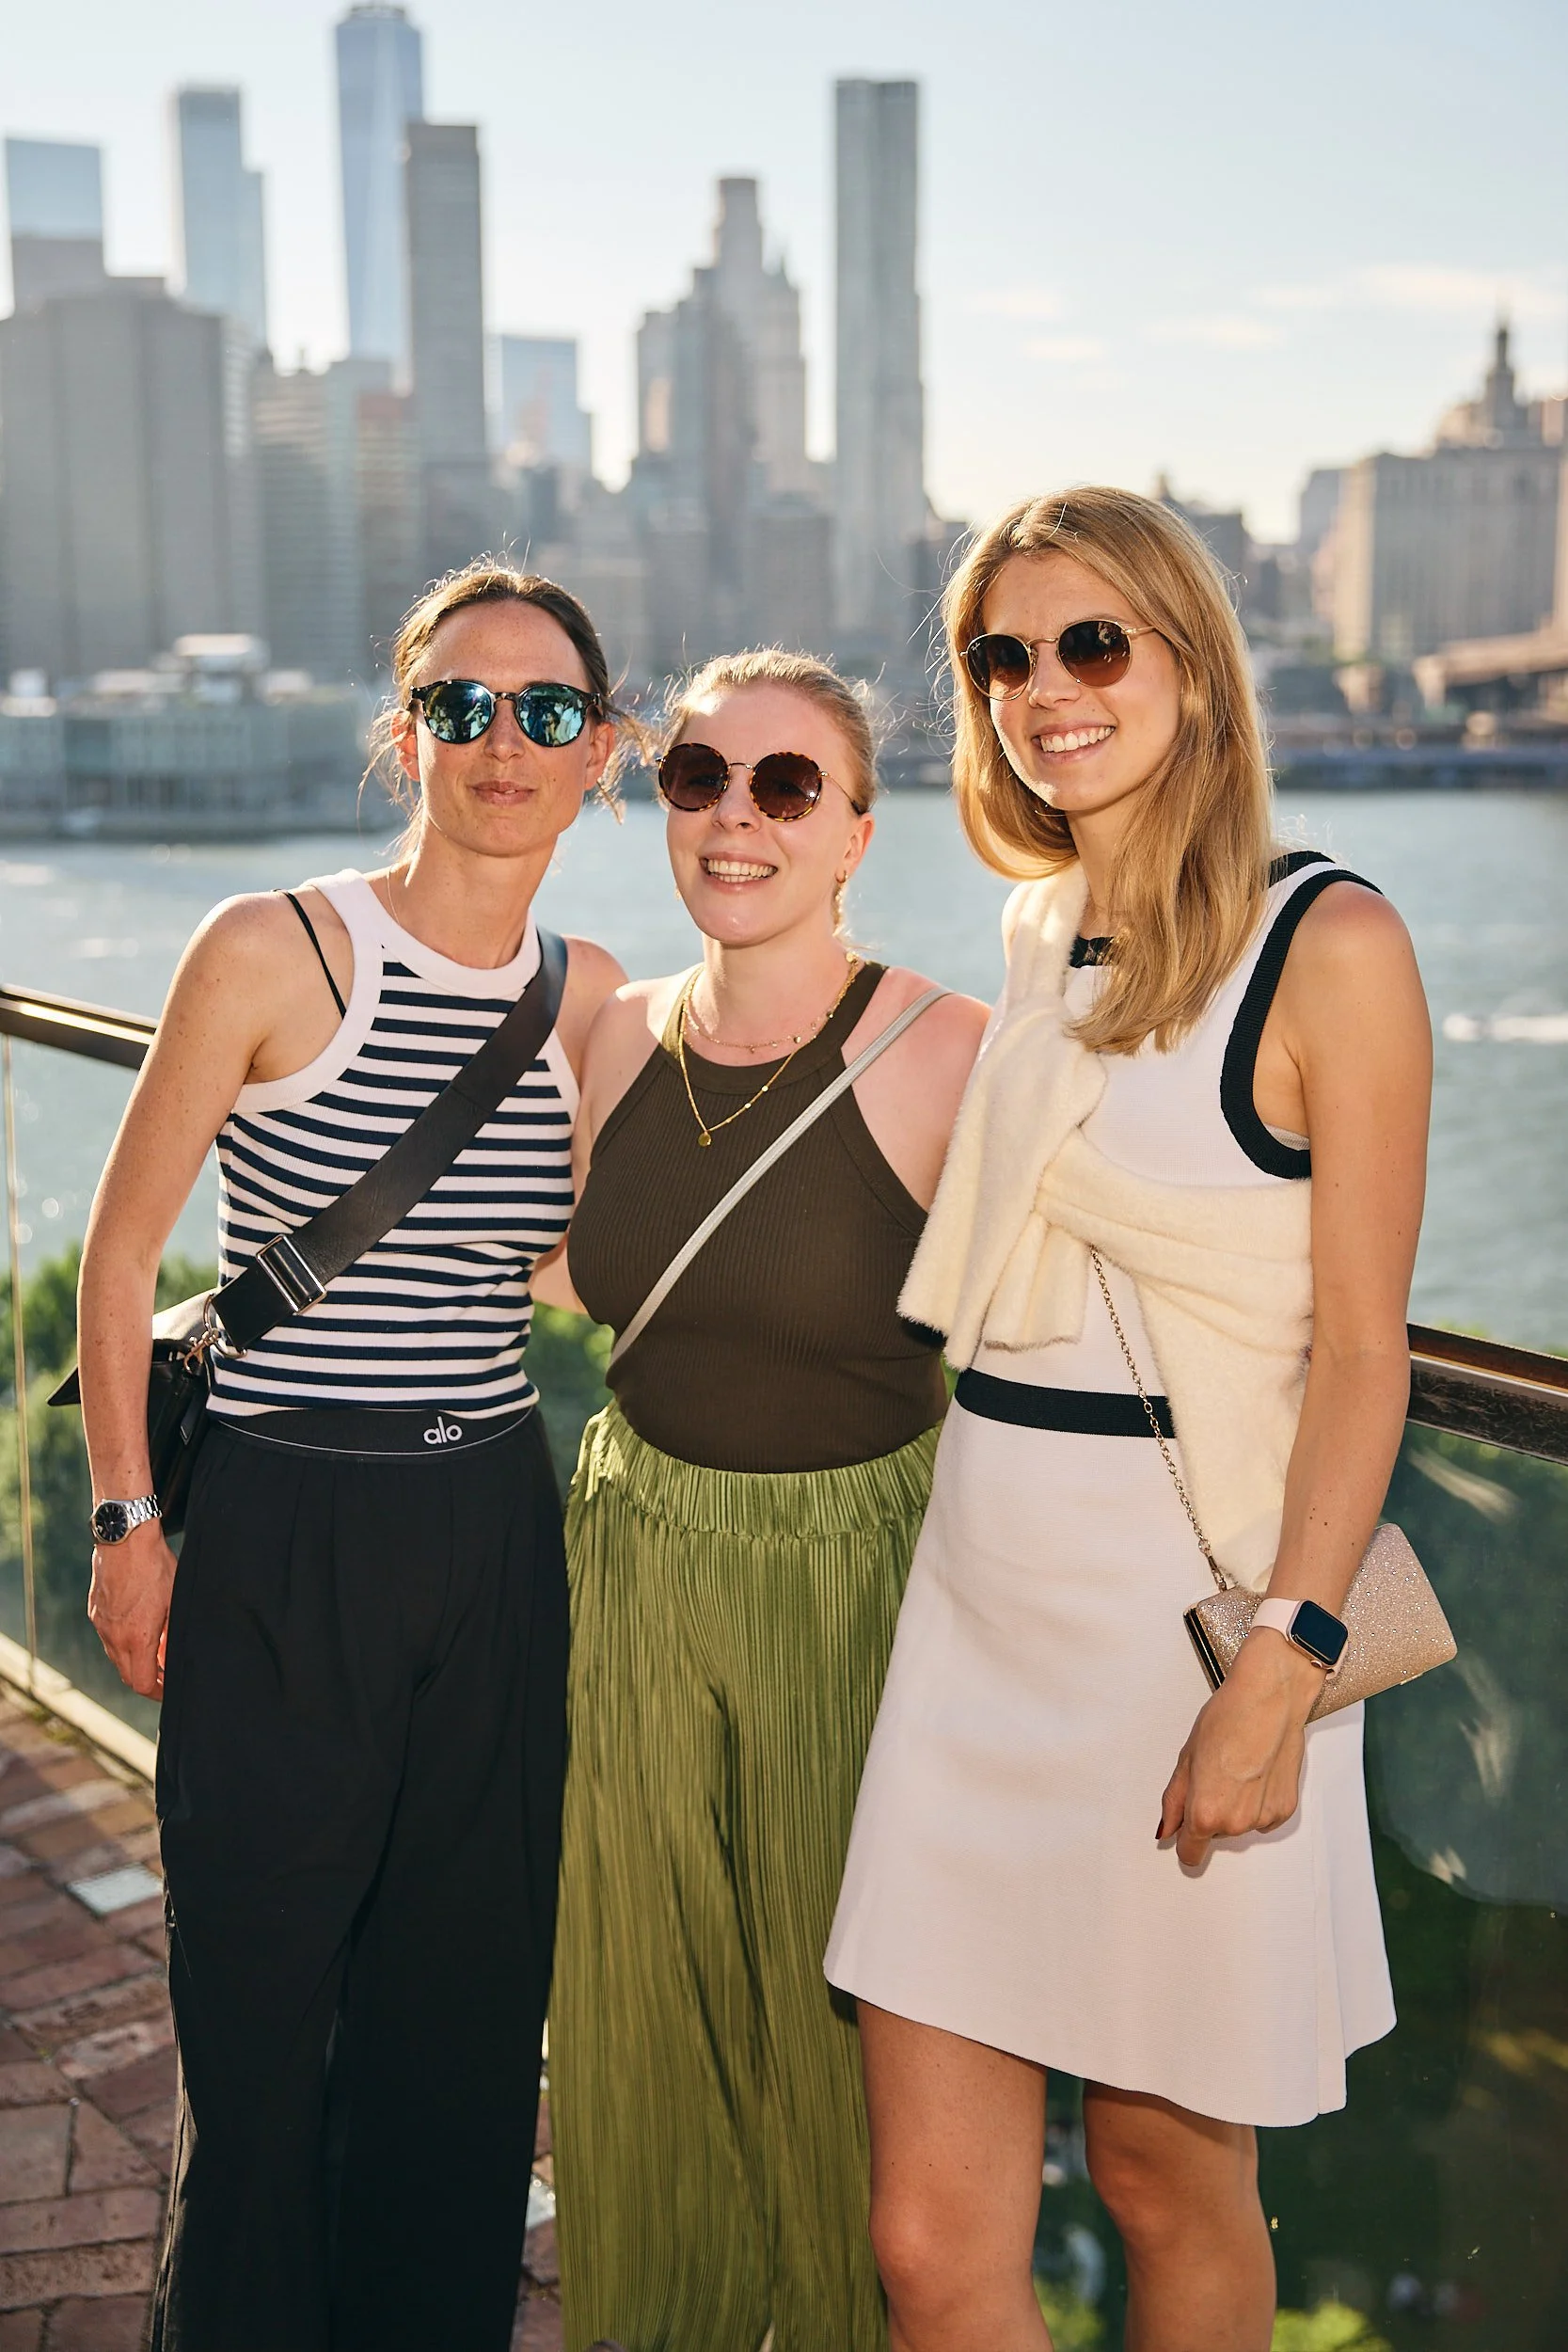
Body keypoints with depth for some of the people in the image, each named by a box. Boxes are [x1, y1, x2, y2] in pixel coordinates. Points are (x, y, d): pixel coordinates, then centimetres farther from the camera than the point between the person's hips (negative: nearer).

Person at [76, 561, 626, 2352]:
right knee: (260, 2016, 9)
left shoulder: (591, 996, 4)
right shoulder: (270, 955, -9)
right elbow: (120, 1257, -3)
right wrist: (128, 1526, -3)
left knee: (470, 2003, 14)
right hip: (277, 1545, -4)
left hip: (496, 1538, 4)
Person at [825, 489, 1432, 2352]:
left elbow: (1361, 1351, -10)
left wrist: (1282, 1666, -17)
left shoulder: (1328, 945, -8)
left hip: (1188, 1602, -5)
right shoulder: (1035, 937, 11)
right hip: (981, 1591, 5)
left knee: (1168, 2175, 14)